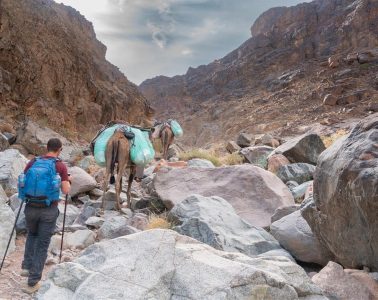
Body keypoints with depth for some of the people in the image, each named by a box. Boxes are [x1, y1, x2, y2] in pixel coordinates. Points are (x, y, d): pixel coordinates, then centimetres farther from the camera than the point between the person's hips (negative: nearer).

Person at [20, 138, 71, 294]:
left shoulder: (32, 162, 3)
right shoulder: (60, 166, -6)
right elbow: (66, 191, -8)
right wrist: (68, 181, 11)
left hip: (31, 207, 3)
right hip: (49, 210, -3)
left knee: (32, 235, 31)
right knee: (42, 244, 7)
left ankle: (27, 266, 22)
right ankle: (33, 282, 10)